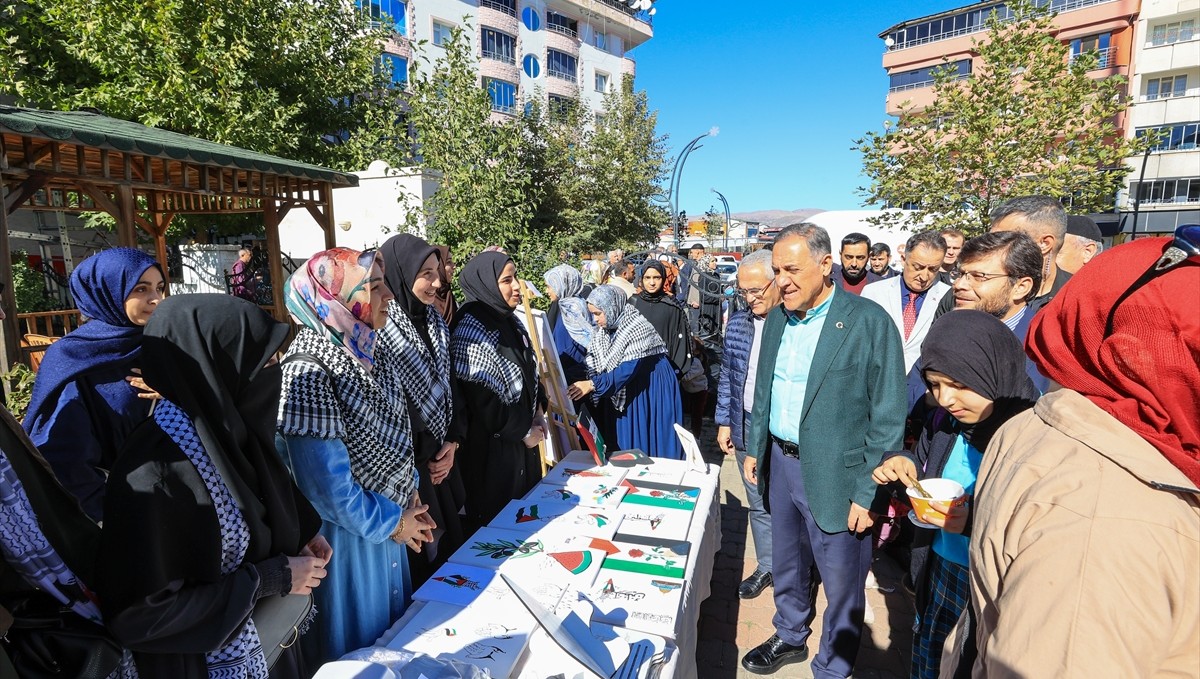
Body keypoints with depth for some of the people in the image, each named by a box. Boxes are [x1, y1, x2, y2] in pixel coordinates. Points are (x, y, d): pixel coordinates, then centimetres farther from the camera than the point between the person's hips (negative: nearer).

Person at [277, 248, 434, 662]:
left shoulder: (372, 354, -1)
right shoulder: (308, 370, -25)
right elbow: (325, 483, -25)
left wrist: (410, 493, 2)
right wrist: (391, 523, -13)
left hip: (386, 520, 7)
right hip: (345, 533, -7)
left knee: (394, 628, 26)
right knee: (355, 646, 17)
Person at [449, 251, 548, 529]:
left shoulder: (509, 321, 6)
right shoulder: (471, 330, -20)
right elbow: (481, 398, -22)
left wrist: (538, 411, 2)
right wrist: (523, 432, -13)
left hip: (523, 437, 8)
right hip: (492, 445, -8)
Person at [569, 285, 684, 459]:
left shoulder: (637, 328, -23)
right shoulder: (603, 329, 0)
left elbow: (629, 369, -31)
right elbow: (595, 363, 0)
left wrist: (593, 384, -35)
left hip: (652, 390, -7)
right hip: (624, 392, 7)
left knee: (649, 441, 1)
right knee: (626, 441, 11)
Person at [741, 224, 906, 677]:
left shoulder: (870, 322, -16)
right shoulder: (777, 319, 4)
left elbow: (888, 418, -14)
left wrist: (867, 493, -14)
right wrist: (755, 449, 14)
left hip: (835, 475, -5)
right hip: (780, 463, 6)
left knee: (841, 586, 13)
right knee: (787, 565, 24)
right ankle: (790, 637, 49)